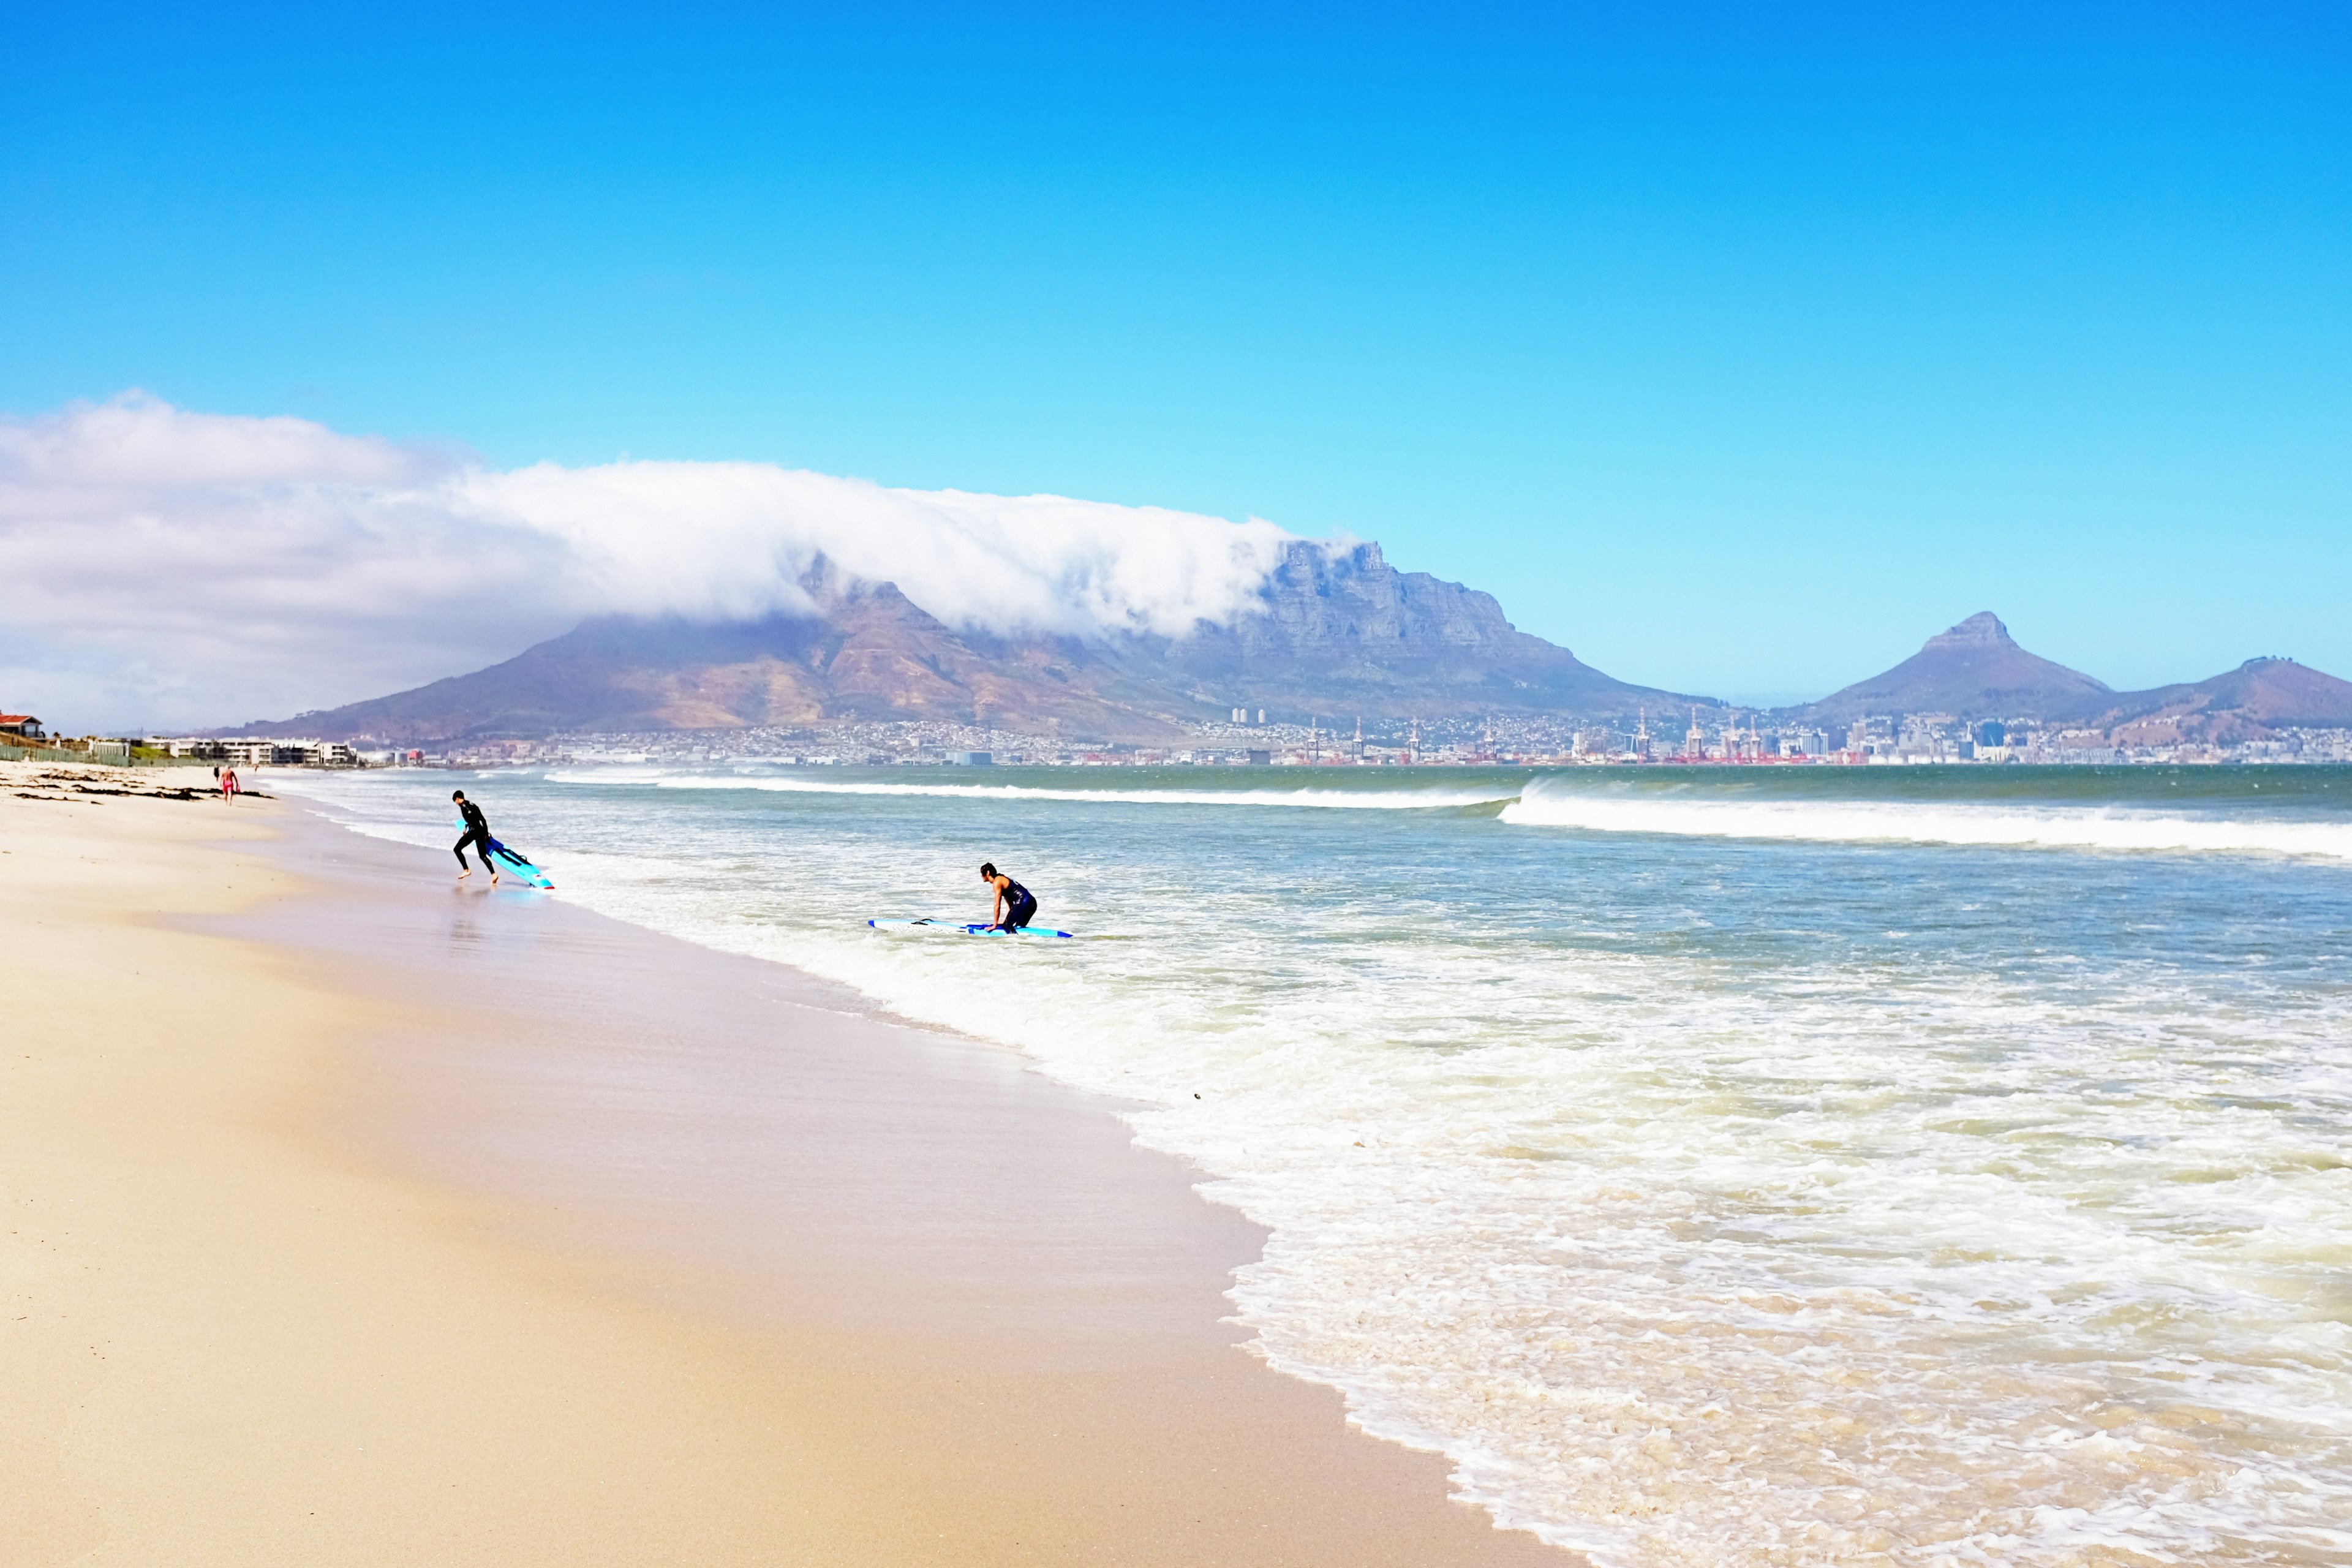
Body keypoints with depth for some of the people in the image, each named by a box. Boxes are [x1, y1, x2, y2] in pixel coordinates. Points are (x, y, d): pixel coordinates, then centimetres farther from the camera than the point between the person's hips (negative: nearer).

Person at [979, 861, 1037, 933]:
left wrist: (995, 925, -1)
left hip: (1023, 902, -10)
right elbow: (1009, 904, 25)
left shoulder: (997, 882, -4)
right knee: (1019, 928, 18)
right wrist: (1004, 921, 25)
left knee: (1006, 925, -10)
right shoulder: (1002, 879, 24)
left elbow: (997, 905, -6)